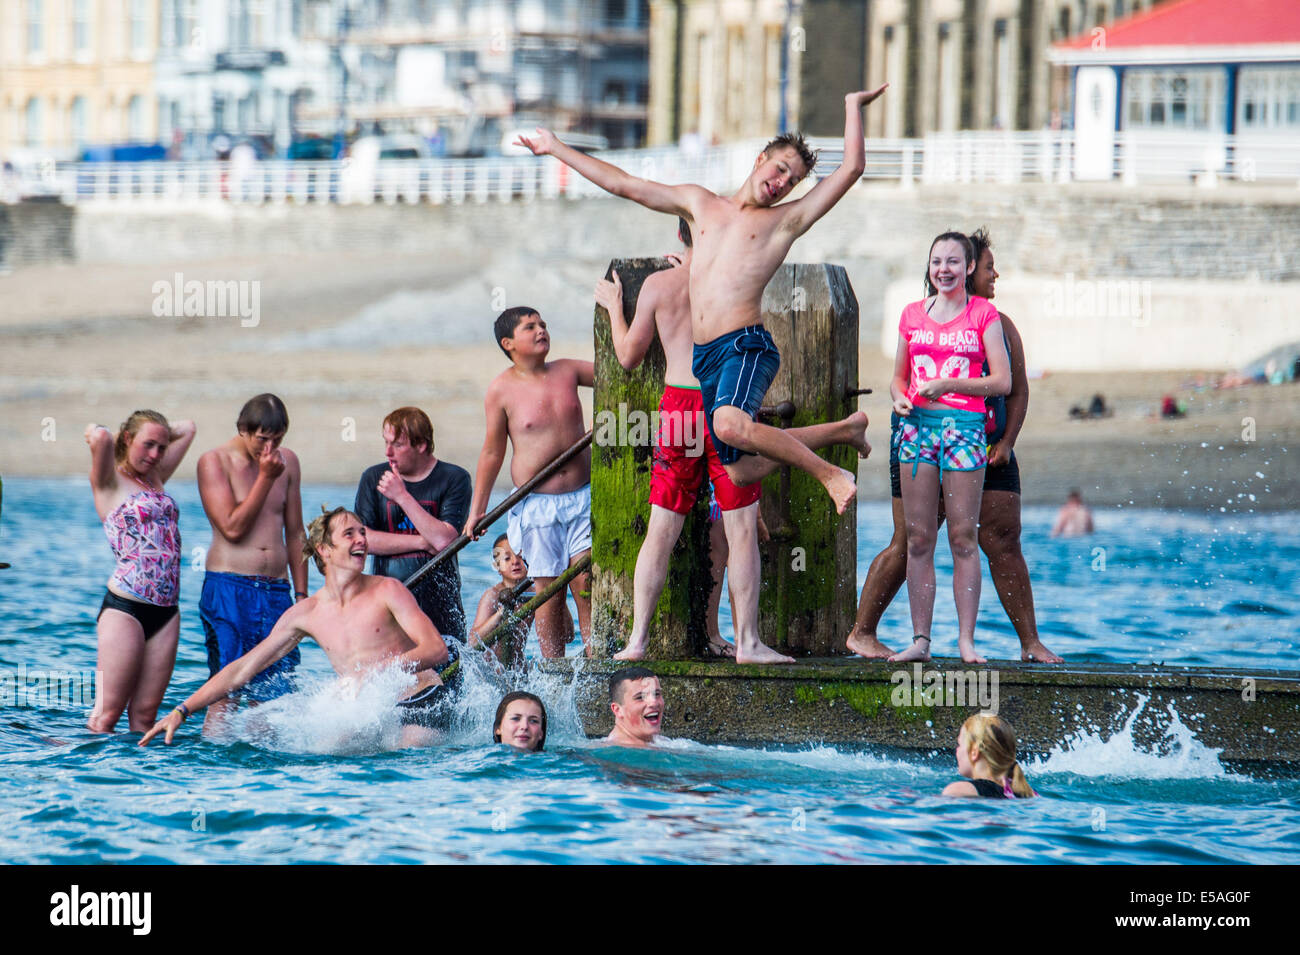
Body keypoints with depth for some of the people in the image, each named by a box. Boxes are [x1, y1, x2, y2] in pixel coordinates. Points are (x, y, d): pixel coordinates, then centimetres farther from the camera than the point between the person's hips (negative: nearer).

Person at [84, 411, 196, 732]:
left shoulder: (155, 479, 18)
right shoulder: (110, 482, 0)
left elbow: (186, 429, 29)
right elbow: (101, 437, -20)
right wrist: (96, 433, 1)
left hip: (166, 610, 6)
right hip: (125, 608, -6)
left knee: (144, 715, 5)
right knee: (106, 715, -8)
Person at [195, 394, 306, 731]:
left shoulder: (287, 462, 12)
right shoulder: (214, 462, -3)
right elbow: (233, 527, -12)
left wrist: (301, 594, 16)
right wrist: (266, 477, -12)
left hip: (276, 590, 5)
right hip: (228, 588, -5)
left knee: (276, 695, -1)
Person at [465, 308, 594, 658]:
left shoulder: (567, 371, 6)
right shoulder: (502, 390, -2)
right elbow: (492, 452, 4)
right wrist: (477, 509, 5)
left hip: (581, 496, 2)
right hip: (536, 505, -2)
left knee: (585, 581, -9)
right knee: (549, 590, 0)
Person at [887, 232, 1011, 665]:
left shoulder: (983, 314, 3)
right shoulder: (913, 314, 14)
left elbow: (1003, 381, -2)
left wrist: (948, 384, -12)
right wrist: (900, 398, -2)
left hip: (964, 425, -3)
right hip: (917, 425, 3)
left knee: (962, 537, -4)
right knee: (918, 539, 0)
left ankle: (966, 640, -2)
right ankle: (920, 639, 2)